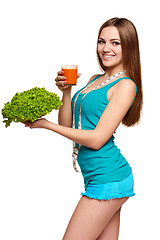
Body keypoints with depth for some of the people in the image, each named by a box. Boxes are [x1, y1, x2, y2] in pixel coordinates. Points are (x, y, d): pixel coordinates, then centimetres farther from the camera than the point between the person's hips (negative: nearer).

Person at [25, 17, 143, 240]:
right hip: (103, 178, 8)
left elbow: (97, 139, -16)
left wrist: (46, 124, -10)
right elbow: (67, 125, 15)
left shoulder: (125, 85, -9)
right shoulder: (94, 80, 16)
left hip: (107, 178, -8)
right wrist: (66, 91, 0)